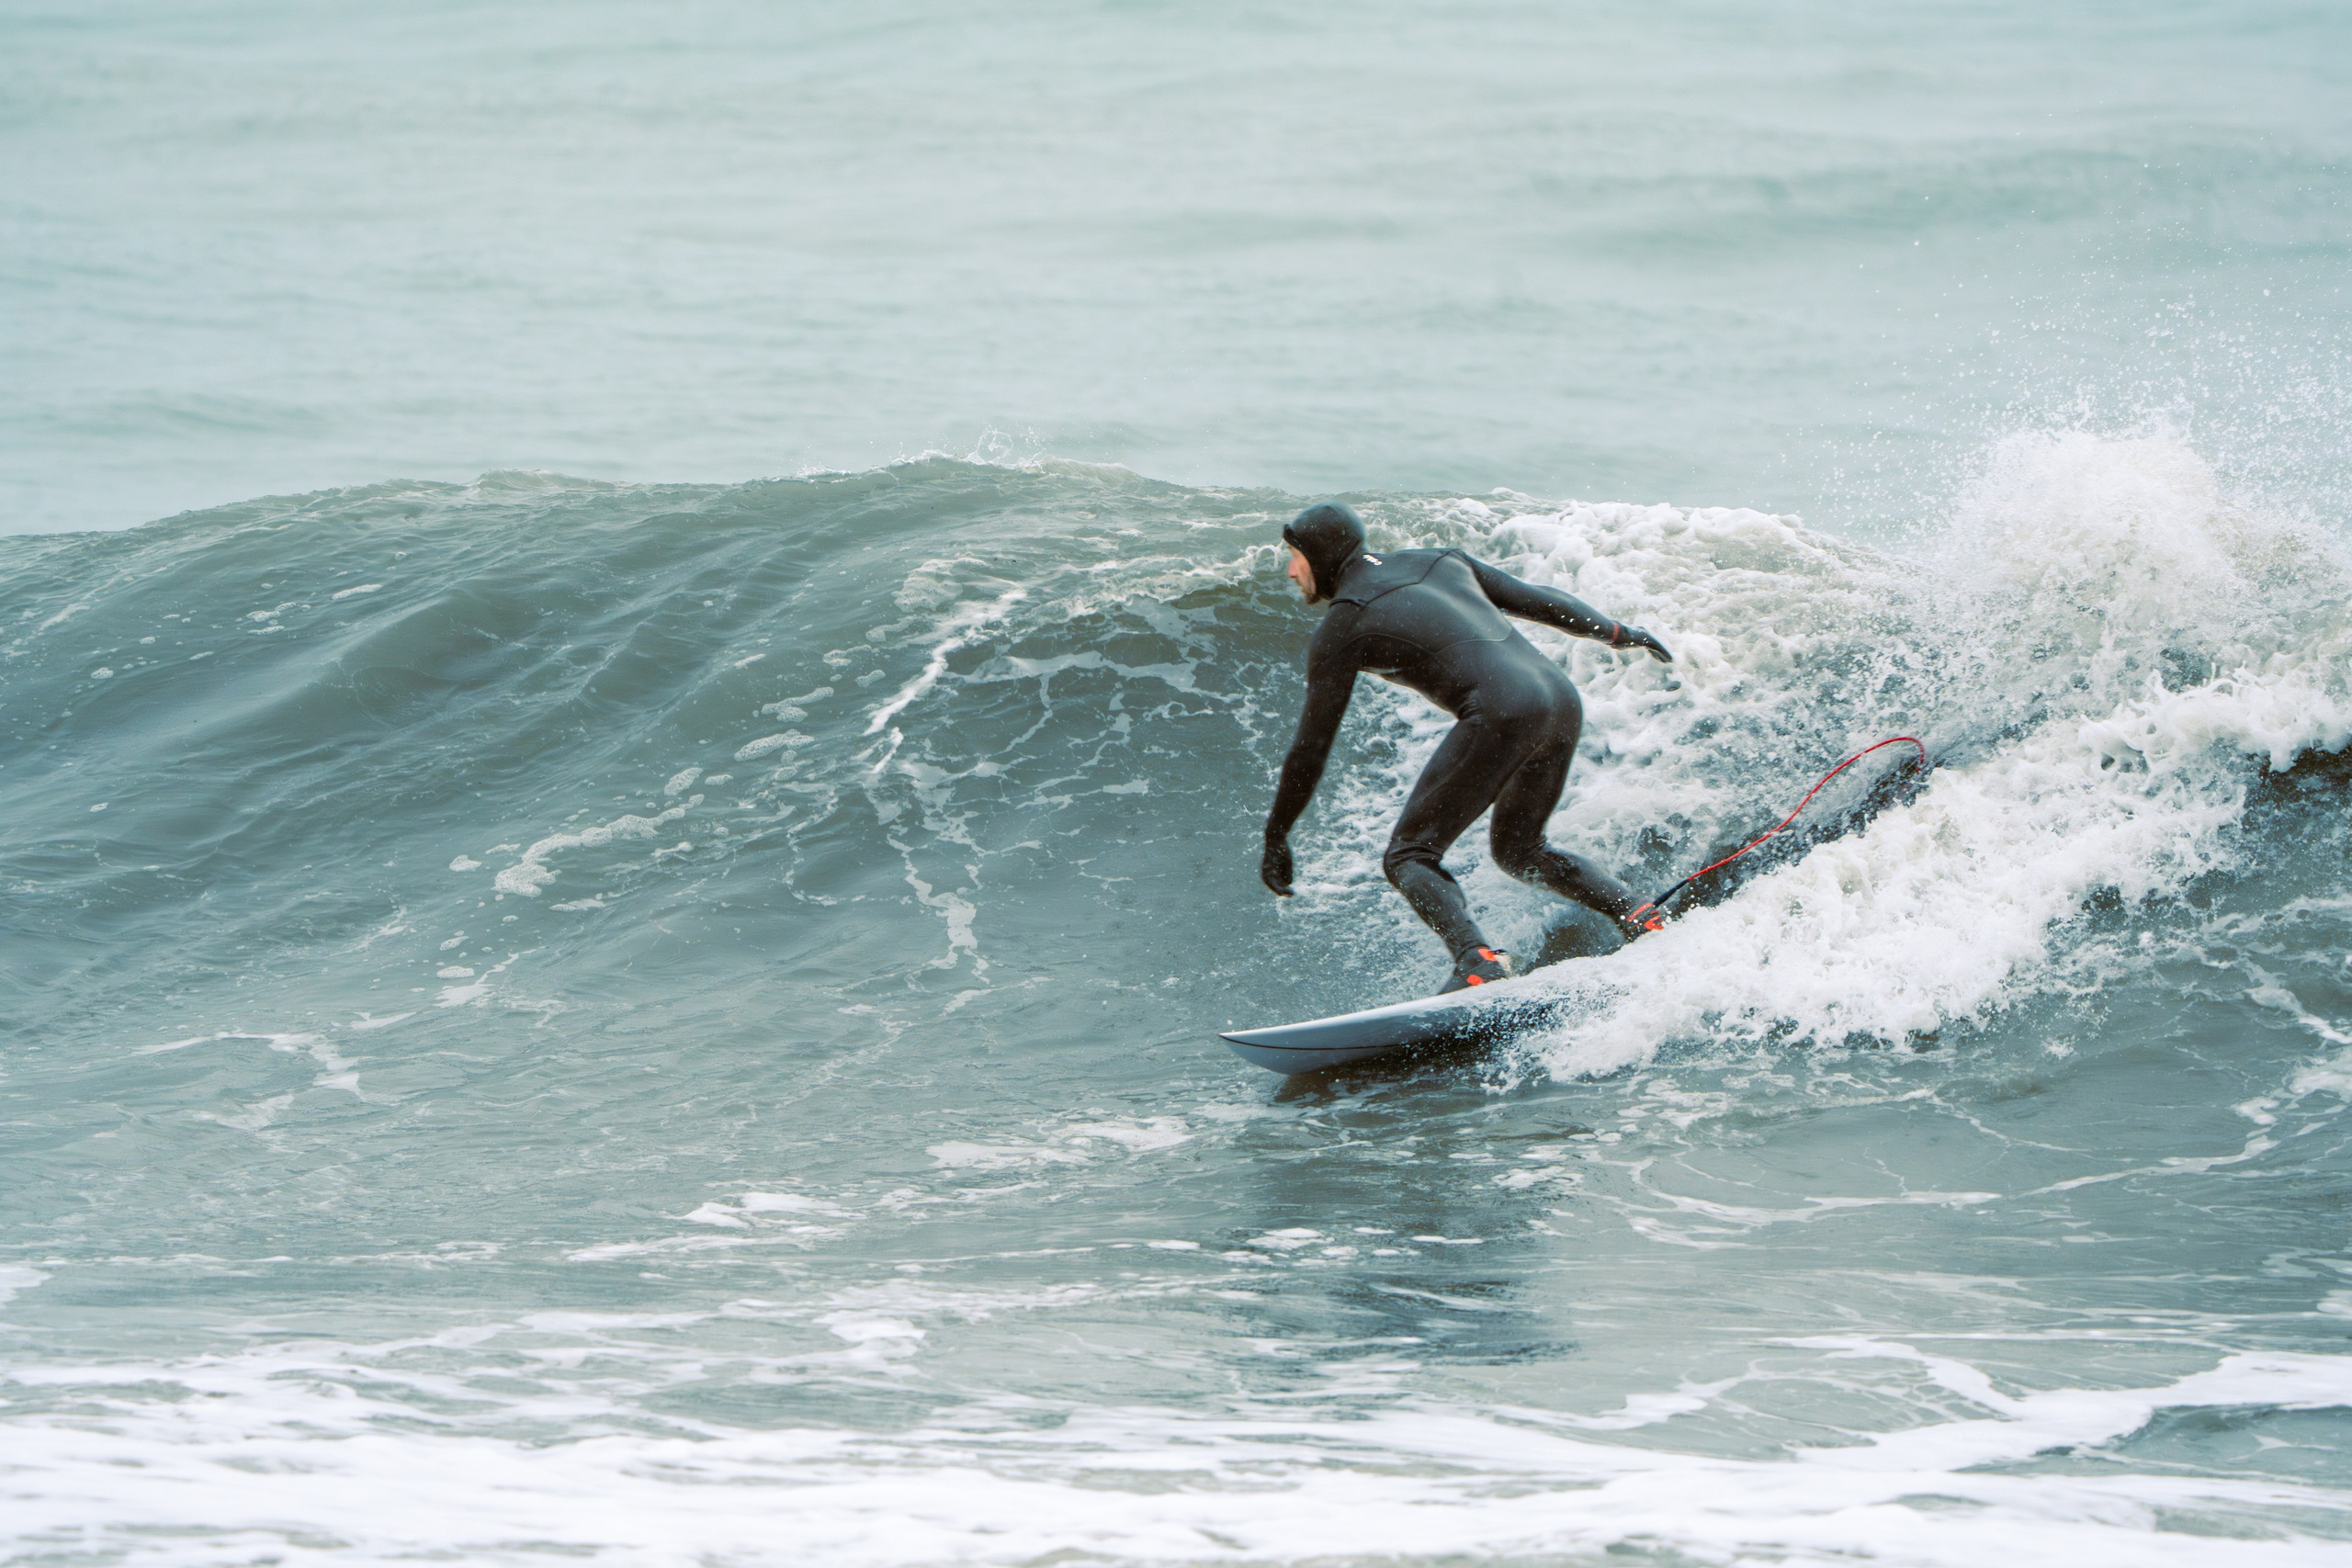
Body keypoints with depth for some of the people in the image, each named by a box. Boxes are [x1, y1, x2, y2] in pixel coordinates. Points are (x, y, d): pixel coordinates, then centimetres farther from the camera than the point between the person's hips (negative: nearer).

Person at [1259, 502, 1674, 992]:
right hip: (1563, 699, 8)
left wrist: (1277, 837, 14)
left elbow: (1313, 743, 6)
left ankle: (1477, 958, -24)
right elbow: (1537, 601, 28)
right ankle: (1636, 912, 12)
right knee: (1519, 851, 27)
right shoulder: (1440, 561, 23)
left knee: (1409, 857, 0)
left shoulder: (1342, 625, 5)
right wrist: (1618, 633, 42)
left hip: (1501, 715, -8)